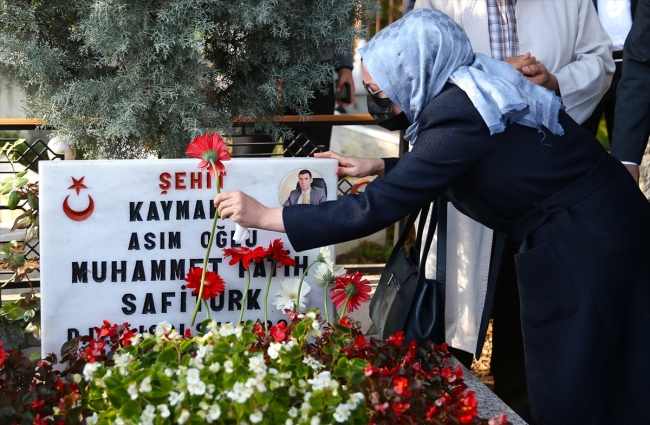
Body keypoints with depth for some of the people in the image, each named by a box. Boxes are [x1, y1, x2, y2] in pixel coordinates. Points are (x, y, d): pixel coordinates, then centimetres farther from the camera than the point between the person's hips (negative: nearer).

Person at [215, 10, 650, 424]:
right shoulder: (474, 84, 5)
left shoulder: (458, 113, -23)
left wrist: (264, 216, -20)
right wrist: (377, 167, 19)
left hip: (580, 244, -9)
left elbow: (378, 208, -24)